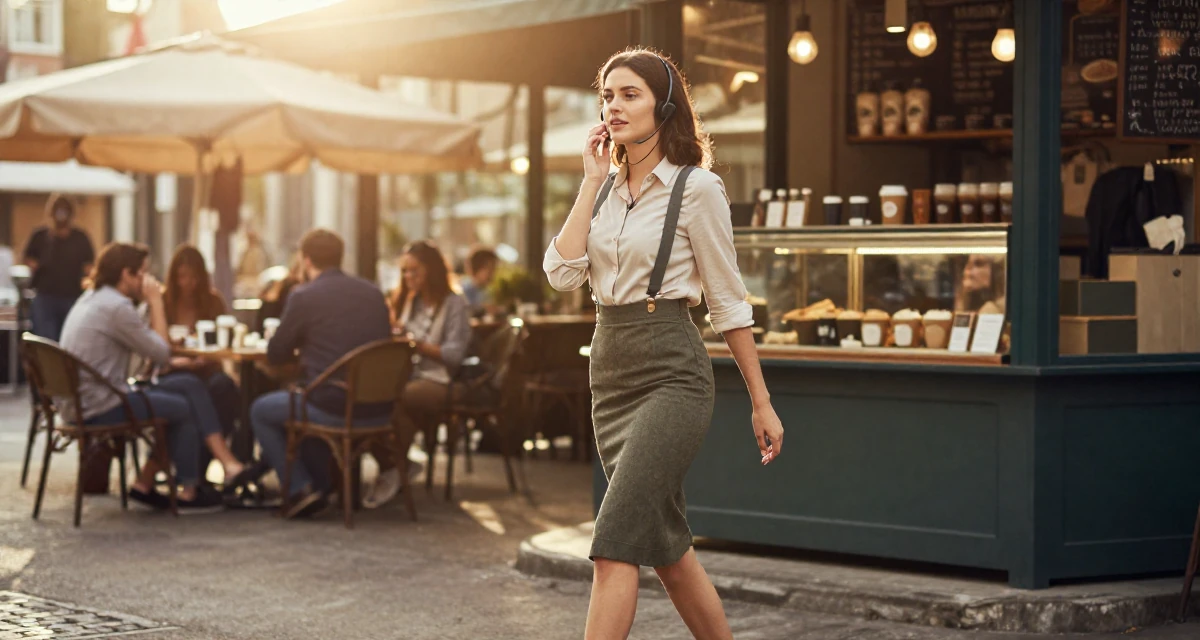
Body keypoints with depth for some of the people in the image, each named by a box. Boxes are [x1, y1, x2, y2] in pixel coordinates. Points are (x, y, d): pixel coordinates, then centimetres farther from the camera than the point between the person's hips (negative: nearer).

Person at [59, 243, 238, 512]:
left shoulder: (91, 299, 14)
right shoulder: (117, 307, -17)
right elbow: (162, 353, -12)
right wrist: (156, 302, -6)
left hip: (82, 401, 10)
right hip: (102, 407, -10)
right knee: (188, 408, 2)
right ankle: (188, 493, 15)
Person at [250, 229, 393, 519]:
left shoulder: (303, 296, -7)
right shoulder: (374, 293, 9)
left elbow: (275, 356, 2)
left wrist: (300, 344, 25)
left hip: (334, 408, -6)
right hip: (379, 410, 6)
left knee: (260, 411, 20)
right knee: (308, 402, 37)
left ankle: (300, 489, 11)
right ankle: (320, 488, 36)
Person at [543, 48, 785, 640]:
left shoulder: (695, 189, -6)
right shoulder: (603, 190, 12)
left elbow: (729, 302, -3)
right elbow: (562, 273, -3)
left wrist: (761, 403, -2)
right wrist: (592, 180, -2)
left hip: (671, 373, -7)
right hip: (609, 369, 7)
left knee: (614, 545, -16)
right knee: (666, 546, 13)